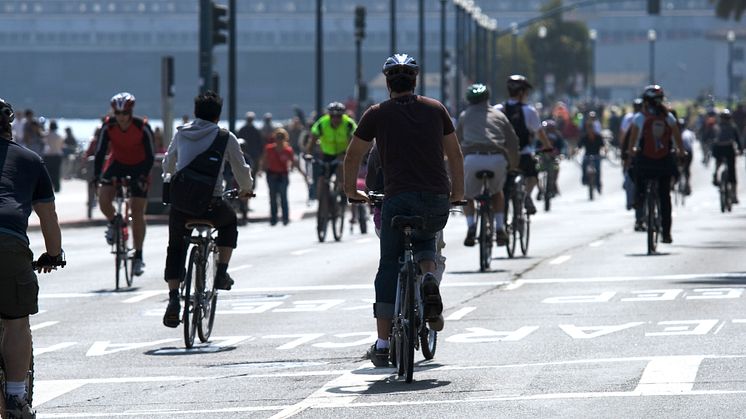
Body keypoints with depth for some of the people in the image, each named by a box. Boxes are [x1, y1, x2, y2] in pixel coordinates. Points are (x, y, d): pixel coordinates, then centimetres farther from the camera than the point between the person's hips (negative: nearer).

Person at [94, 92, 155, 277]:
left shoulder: (143, 127, -24)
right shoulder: (108, 126, -19)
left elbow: (150, 155, -18)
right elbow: (100, 152, -16)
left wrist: (144, 175, -31)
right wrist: (97, 176, -27)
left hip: (138, 166, -2)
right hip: (117, 163, 2)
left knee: (137, 212, -7)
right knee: (103, 200, -20)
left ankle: (138, 256, 2)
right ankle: (113, 223, 16)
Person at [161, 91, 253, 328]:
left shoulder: (181, 134, 12)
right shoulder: (225, 138, 3)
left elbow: (168, 165, 26)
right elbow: (241, 170, 10)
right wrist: (245, 189, 32)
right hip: (211, 206, -2)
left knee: (175, 249, 22)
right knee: (229, 222, 32)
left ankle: (173, 300, 7)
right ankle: (221, 273, 24)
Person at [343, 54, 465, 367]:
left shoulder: (377, 114, 8)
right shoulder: (435, 109, 13)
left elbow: (353, 156, 15)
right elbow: (454, 154, 19)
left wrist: (352, 190, 32)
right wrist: (458, 193, 32)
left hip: (398, 200, -2)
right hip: (437, 201, 2)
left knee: (389, 267, 10)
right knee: (425, 240, 32)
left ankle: (382, 344, 6)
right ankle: (429, 279, -1)